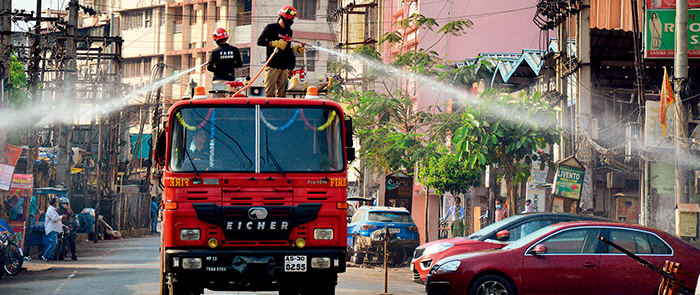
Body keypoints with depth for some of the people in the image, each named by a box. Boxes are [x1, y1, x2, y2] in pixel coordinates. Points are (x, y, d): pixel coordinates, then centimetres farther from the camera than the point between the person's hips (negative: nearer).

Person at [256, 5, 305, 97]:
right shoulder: (271, 28, 0)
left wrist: (294, 49, 7)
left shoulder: (289, 31, 19)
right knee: (270, 93, -9)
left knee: (282, 94, 2)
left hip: (284, 67, 6)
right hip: (272, 65, -6)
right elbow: (260, 41, -7)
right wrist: (274, 43, -15)